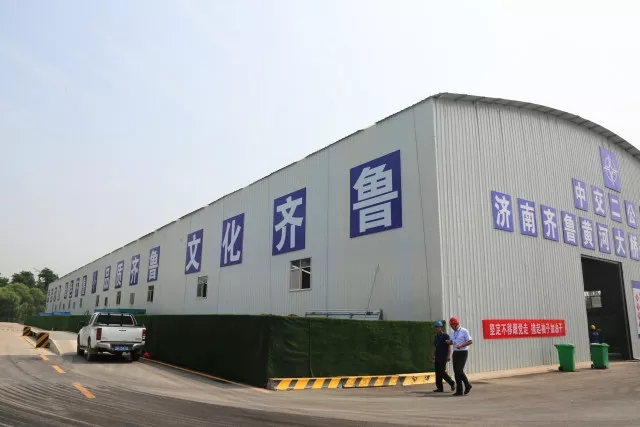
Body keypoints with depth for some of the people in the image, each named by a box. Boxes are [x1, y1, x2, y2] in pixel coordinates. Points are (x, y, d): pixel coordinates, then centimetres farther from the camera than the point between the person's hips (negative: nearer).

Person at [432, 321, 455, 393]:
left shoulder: (445, 335, -6)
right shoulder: (436, 336, 16)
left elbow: (449, 346, -10)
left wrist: (449, 355, -17)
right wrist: (433, 355, 17)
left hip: (443, 357, -7)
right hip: (437, 357, 8)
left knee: (442, 372, -10)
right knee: (437, 373, 5)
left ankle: (452, 383, 9)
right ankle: (439, 388, 10)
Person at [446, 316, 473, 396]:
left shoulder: (464, 331, -8)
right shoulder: (452, 333, 12)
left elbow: (470, 341, -11)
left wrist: (461, 345, -22)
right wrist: (448, 342, -1)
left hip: (463, 353, -7)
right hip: (455, 353, 7)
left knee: (459, 370, -14)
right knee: (456, 372, 4)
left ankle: (467, 385, 6)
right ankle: (459, 391, 12)